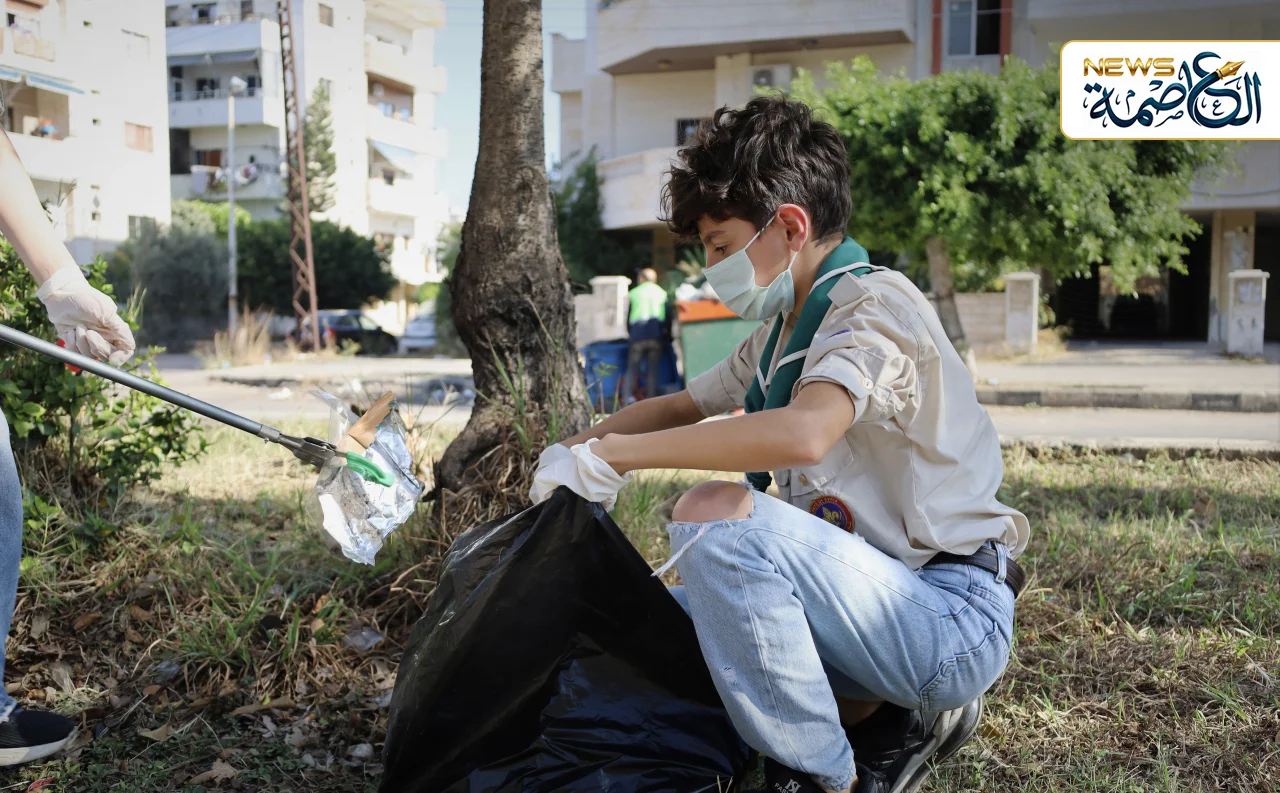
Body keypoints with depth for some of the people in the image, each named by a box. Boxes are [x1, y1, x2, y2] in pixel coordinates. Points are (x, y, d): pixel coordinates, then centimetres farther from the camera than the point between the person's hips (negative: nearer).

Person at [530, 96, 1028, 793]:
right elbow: (685, 404, 25)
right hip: (875, 604, 9)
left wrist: (611, 455, -29)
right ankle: (878, 718, 5)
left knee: (717, 514, -29)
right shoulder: (782, 332, 12)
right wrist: (579, 449, 8)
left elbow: (802, 433, -36)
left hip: (952, 620, -9)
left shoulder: (875, 304, -16)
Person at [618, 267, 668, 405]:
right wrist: (665, 337, 17)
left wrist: (629, 334, 22)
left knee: (632, 368, 3)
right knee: (653, 369, 3)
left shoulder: (633, 293, 12)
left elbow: (627, 317, 12)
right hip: (656, 335, 1)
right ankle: (651, 400, -3)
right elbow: (668, 316, 11)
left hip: (638, 334, -1)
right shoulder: (662, 293, 15)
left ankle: (627, 396, -13)